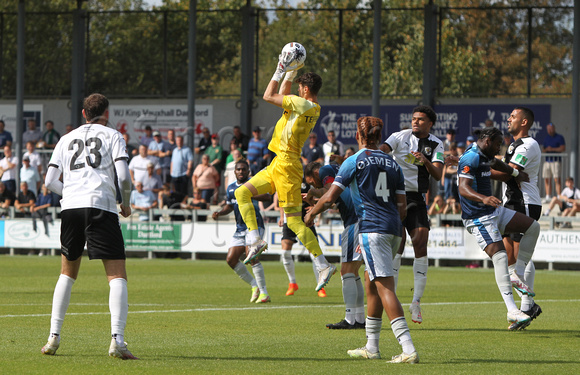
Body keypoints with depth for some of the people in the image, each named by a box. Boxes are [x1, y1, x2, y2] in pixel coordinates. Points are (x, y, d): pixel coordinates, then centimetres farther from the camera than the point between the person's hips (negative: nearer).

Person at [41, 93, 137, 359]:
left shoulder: (67, 139, 21)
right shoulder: (112, 136, 10)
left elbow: (50, 181, 14)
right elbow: (123, 176, -2)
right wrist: (126, 204, 14)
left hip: (70, 207, 4)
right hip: (101, 206, -4)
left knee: (67, 274, 21)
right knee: (117, 276, -5)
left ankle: (53, 337, 15)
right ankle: (117, 340, -21)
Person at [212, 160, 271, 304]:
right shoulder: (231, 188, 15)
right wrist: (219, 213, 9)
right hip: (240, 229, 8)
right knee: (231, 259, 0)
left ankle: (264, 293, -20)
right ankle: (254, 286, 15)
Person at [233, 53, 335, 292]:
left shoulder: (304, 105, -16)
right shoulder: (312, 108, 12)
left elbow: (269, 96, -10)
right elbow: (283, 96, 29)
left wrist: (280, 71, 0)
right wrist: (290, 73, 21)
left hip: (286, 165, -10)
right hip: (278, 165, 10)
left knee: (294, 221, -10)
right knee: (242, 192, 7)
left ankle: (323, 266, -9)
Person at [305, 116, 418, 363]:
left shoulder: (355, 161, -2)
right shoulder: (392, 163, 16)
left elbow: (330, 197, -2)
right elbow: (402, 206, 14)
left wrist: (311, 214, 15)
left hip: (372, 228, -7)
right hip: (393, 229, 7)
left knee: (385, 287, -13)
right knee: (372, 286, 19)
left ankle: (409, 349, -24)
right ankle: (371, 347, 24)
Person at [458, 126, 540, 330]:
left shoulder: (486, 156, 12)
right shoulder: (471, 159, -19)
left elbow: (495, 163, 37)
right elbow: (463, 188, -33)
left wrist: (516, 173, 51)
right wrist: (483, 198, -50)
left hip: (495, 212, 10)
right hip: (478, 218, -10)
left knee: (533, 226, 8)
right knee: (500, 256, -20)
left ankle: (518, 274, 11)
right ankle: (512, 310, -24)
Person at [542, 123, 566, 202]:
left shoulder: (559, 137, 1)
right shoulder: (546, 138, 19)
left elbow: (563, 148, -8)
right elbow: (543, 149, 18)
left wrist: (552, 149, -14)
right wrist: (545, 149, -6)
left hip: (556, 161, -6)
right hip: (547, 160, 6)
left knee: (557, 179, -12)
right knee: (547, 179, 3)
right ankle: (548, 197, 9)